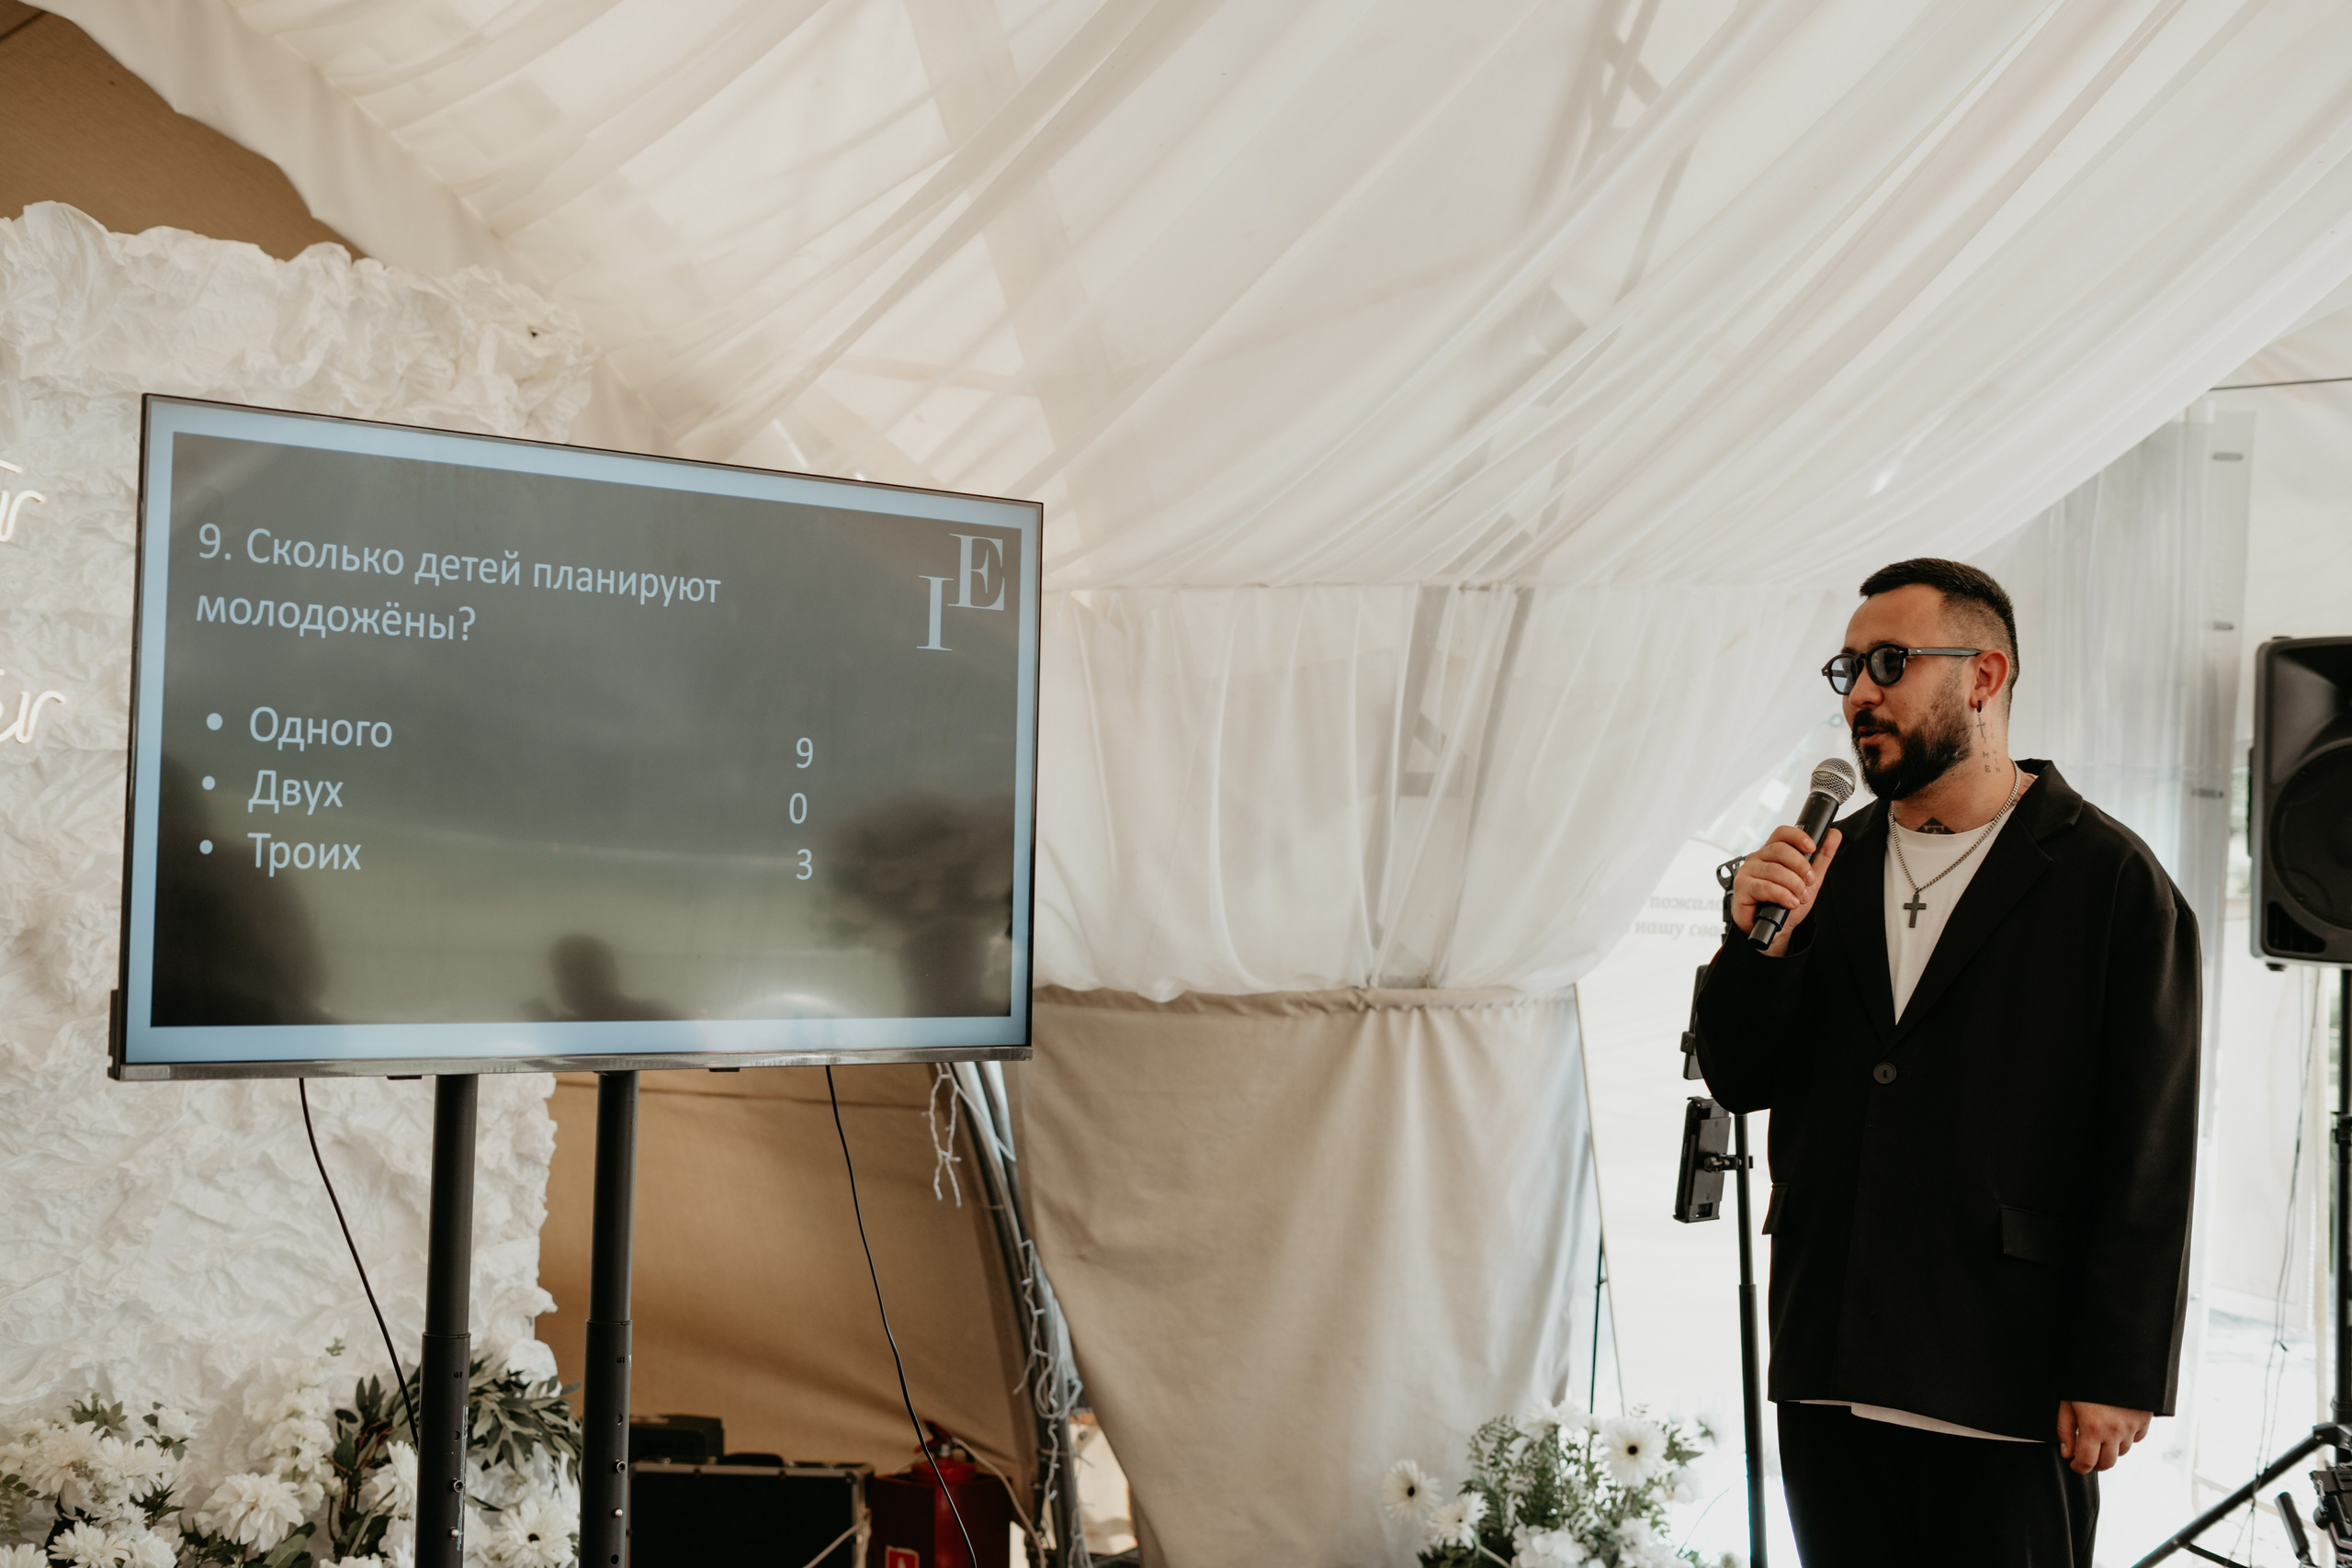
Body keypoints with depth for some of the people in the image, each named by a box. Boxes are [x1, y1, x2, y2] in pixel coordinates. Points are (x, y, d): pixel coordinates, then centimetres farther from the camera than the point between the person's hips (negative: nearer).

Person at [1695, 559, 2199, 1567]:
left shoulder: (2111, 879, -4)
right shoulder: (1826, 864, 11)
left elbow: (2150, 1152, -7)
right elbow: (1738, 1081, 11)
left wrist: (2119, 1375, -11)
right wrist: (1758, 944, -7)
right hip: (1828, 1370, 5)